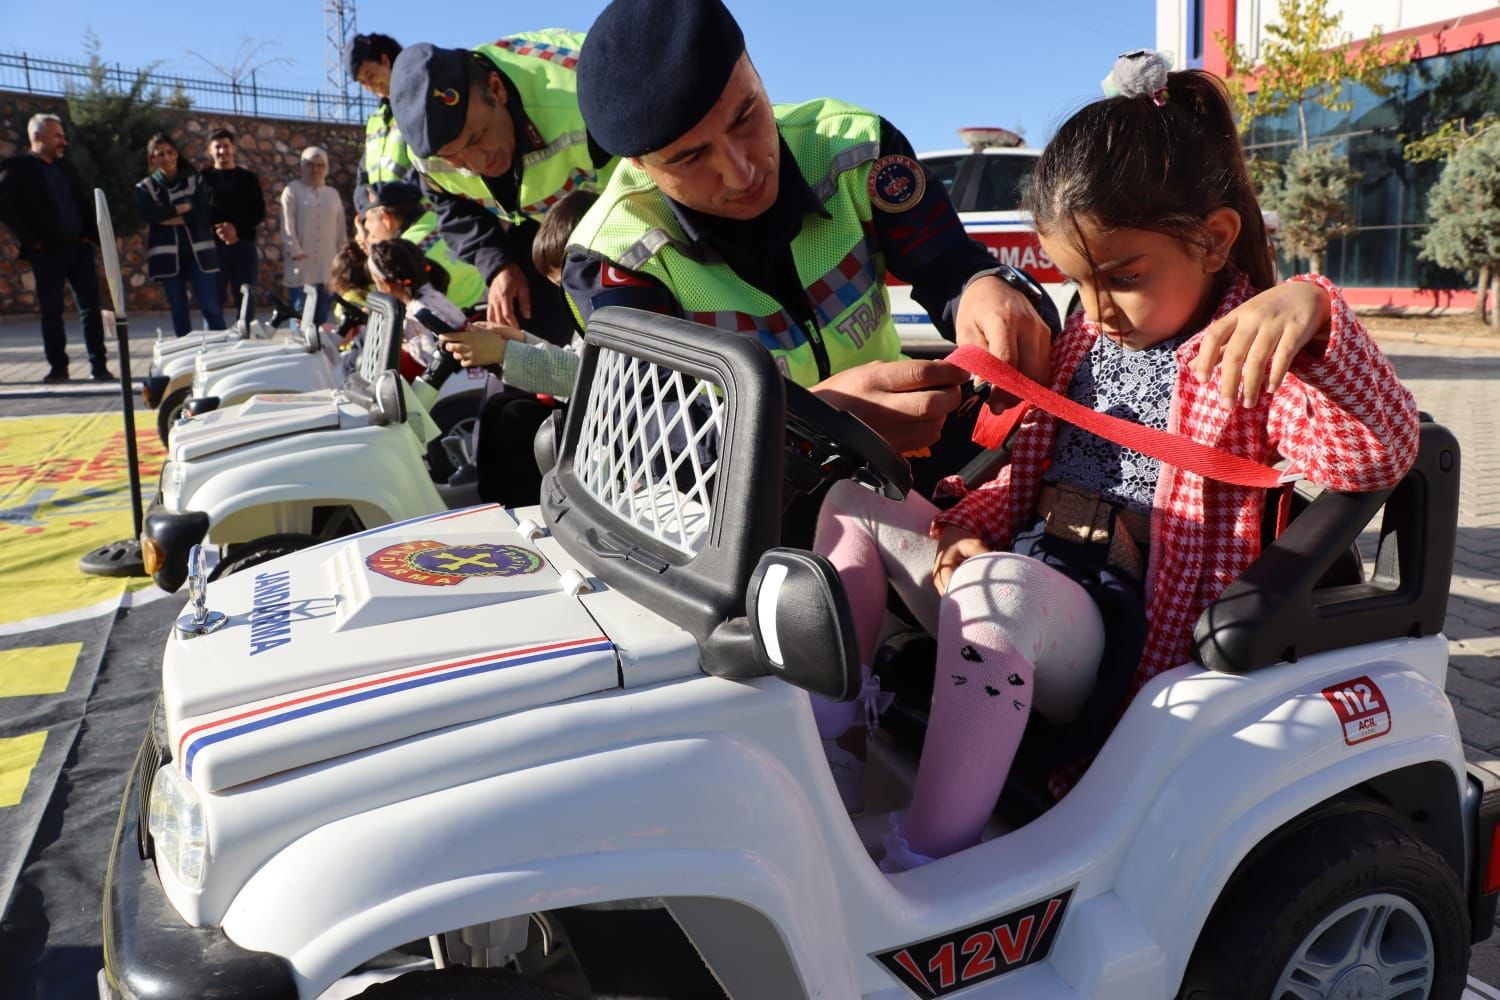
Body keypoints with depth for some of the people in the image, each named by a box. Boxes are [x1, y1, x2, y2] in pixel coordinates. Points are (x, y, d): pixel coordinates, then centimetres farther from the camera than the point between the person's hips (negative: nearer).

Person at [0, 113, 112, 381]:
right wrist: (31, 240, -12)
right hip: (47, 251, -4)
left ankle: (98, 366, 3)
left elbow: (85, 202, 20)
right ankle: (57, 366, 9)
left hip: (79, 247, 5)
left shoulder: (66, 167, 17)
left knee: (90, 306, 0)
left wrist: (91, 234, 6)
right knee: (51, 311, 2)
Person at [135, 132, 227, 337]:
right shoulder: (145, 188, 9)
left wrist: (167, 217, -8)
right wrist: (182, 208, -10)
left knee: (211, 308, -7)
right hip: (168, 255, 1)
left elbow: (202, 214, -7)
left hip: (198, 253, -1)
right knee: (179, 312, 4)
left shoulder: (195, 180, 8)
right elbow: (149, 214, -11)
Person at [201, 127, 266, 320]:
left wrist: (237, 228, -12)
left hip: (244, 245, 1)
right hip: (213, 246, -1)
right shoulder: (204, 178, 9)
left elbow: (259, 213, 4)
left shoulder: (248, 177, 12)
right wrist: (216, 230, -16)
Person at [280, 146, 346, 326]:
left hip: (327, 269, 3)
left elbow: (341, 230, 15)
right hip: (301, 266, -3)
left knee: (322, 319, 2)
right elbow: (287, 225, -2)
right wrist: (296, 252, -11)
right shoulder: (292, 190, 6)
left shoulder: (333, 194, 17)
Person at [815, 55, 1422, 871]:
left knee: (997, 590, -38)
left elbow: (1376, 457, -23)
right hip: (1023, 576, 8)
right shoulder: (1087, 337, 16)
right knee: (859, 504, 2)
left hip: (1121, 634, -8)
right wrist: (968, 526, 2)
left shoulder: (1248, 352, -6)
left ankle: (925, 864, -27)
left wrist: (1313, 310, -39)